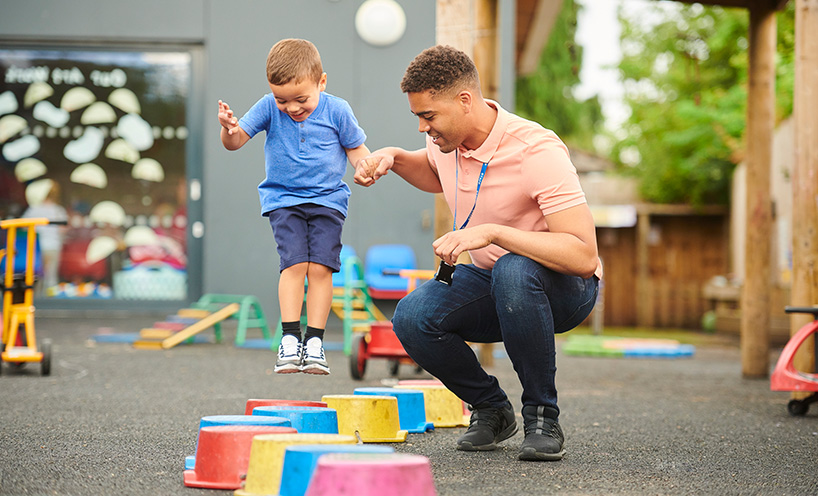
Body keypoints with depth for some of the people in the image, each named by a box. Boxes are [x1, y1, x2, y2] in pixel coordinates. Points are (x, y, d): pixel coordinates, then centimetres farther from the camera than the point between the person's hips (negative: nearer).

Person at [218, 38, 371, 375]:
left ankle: (314, 340, -6)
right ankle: (290, 338, -13)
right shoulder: (269, 108, -5)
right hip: (283, 199, 0)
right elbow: (236, 141, -6)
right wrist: (228, 129, -29)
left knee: (320, 266, -11)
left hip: (327, 198, 0)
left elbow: (355, 147, 7)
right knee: (294, 262, -16)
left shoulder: (336, 110, -6)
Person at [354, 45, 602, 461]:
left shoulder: (538, 152, -28)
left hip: (564, 289, -6)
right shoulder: (446, 140, -5)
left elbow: (584, 256, -35)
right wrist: (393, 158, 1)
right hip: (491, 284, 6)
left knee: (513, 272, -41)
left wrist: (491, 232, -40)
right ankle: (491, 410, 2)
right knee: (413, 317, -24)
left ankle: (542, 417, -21)